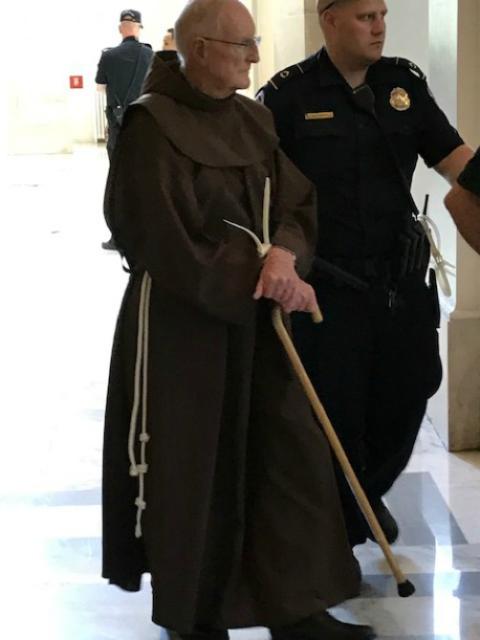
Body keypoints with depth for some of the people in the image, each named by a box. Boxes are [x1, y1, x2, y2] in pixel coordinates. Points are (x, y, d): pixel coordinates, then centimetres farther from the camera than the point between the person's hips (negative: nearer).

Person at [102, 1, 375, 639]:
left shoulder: (254, 119, 8)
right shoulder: (151, 127, -14)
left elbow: (296, 203, 3)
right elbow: (168, 241, -18)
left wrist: (285, 254, -19)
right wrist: (268, 281, -17)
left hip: (255, 317, 7)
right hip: (180, 322, -7)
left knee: (292, 454, 4)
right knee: (192, 469, 5)